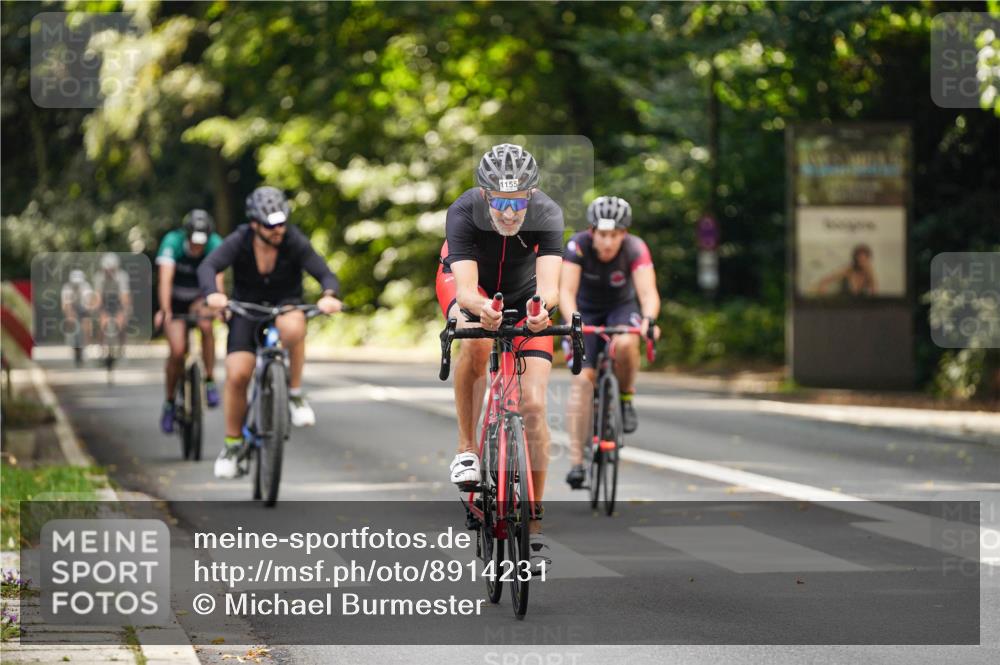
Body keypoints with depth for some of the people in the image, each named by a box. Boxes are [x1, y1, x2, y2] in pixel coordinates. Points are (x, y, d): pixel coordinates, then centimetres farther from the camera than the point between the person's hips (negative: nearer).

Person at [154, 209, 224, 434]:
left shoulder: (215, 244, -24)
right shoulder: (172, 242, -28)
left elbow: (217, 278, -36)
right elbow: (165, 278, -37)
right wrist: (164, 311, -50)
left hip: (201, 297, 1)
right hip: (176, 300, -1)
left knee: (206, 325, -32)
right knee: (178, 351, -14)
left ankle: (210, 381, -17)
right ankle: (169, 402, 8)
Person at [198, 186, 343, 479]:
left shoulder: (295, 242, -18)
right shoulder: (239, 242, -19)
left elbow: (325, 274, -24)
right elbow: (208, 267, -32)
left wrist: (329, 296, -47)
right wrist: (213, 294, -54)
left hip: (286, 304, -1)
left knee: (293, 329, -39)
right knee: (237, 376, -15)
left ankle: (295, 392, -17)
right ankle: (232, 444, 5)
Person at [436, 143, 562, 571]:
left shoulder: (547, 215, -32)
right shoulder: (463, 213, -35)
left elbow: (549, 284, -45)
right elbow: (465, 290, -44)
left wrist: (540, 306, -68)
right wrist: (481, 307, -67)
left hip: (523, 293, 1)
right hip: (469, 285, -1)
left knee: (533, 407, -11)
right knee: (476, 341, -38)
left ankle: (534, 528, -1)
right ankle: (467, 450, -19)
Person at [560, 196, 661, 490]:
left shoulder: (635, 249, -28)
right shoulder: (578, 246, -28)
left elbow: (648, 292, -38)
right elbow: (566, 291, -37)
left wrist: (648, 319, -59)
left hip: (622, 306, 0)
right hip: (586, 310, 0)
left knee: (625, 344, -34)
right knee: (582, 379, -15)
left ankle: (626, 398, -5)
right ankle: (576, 461, -14)